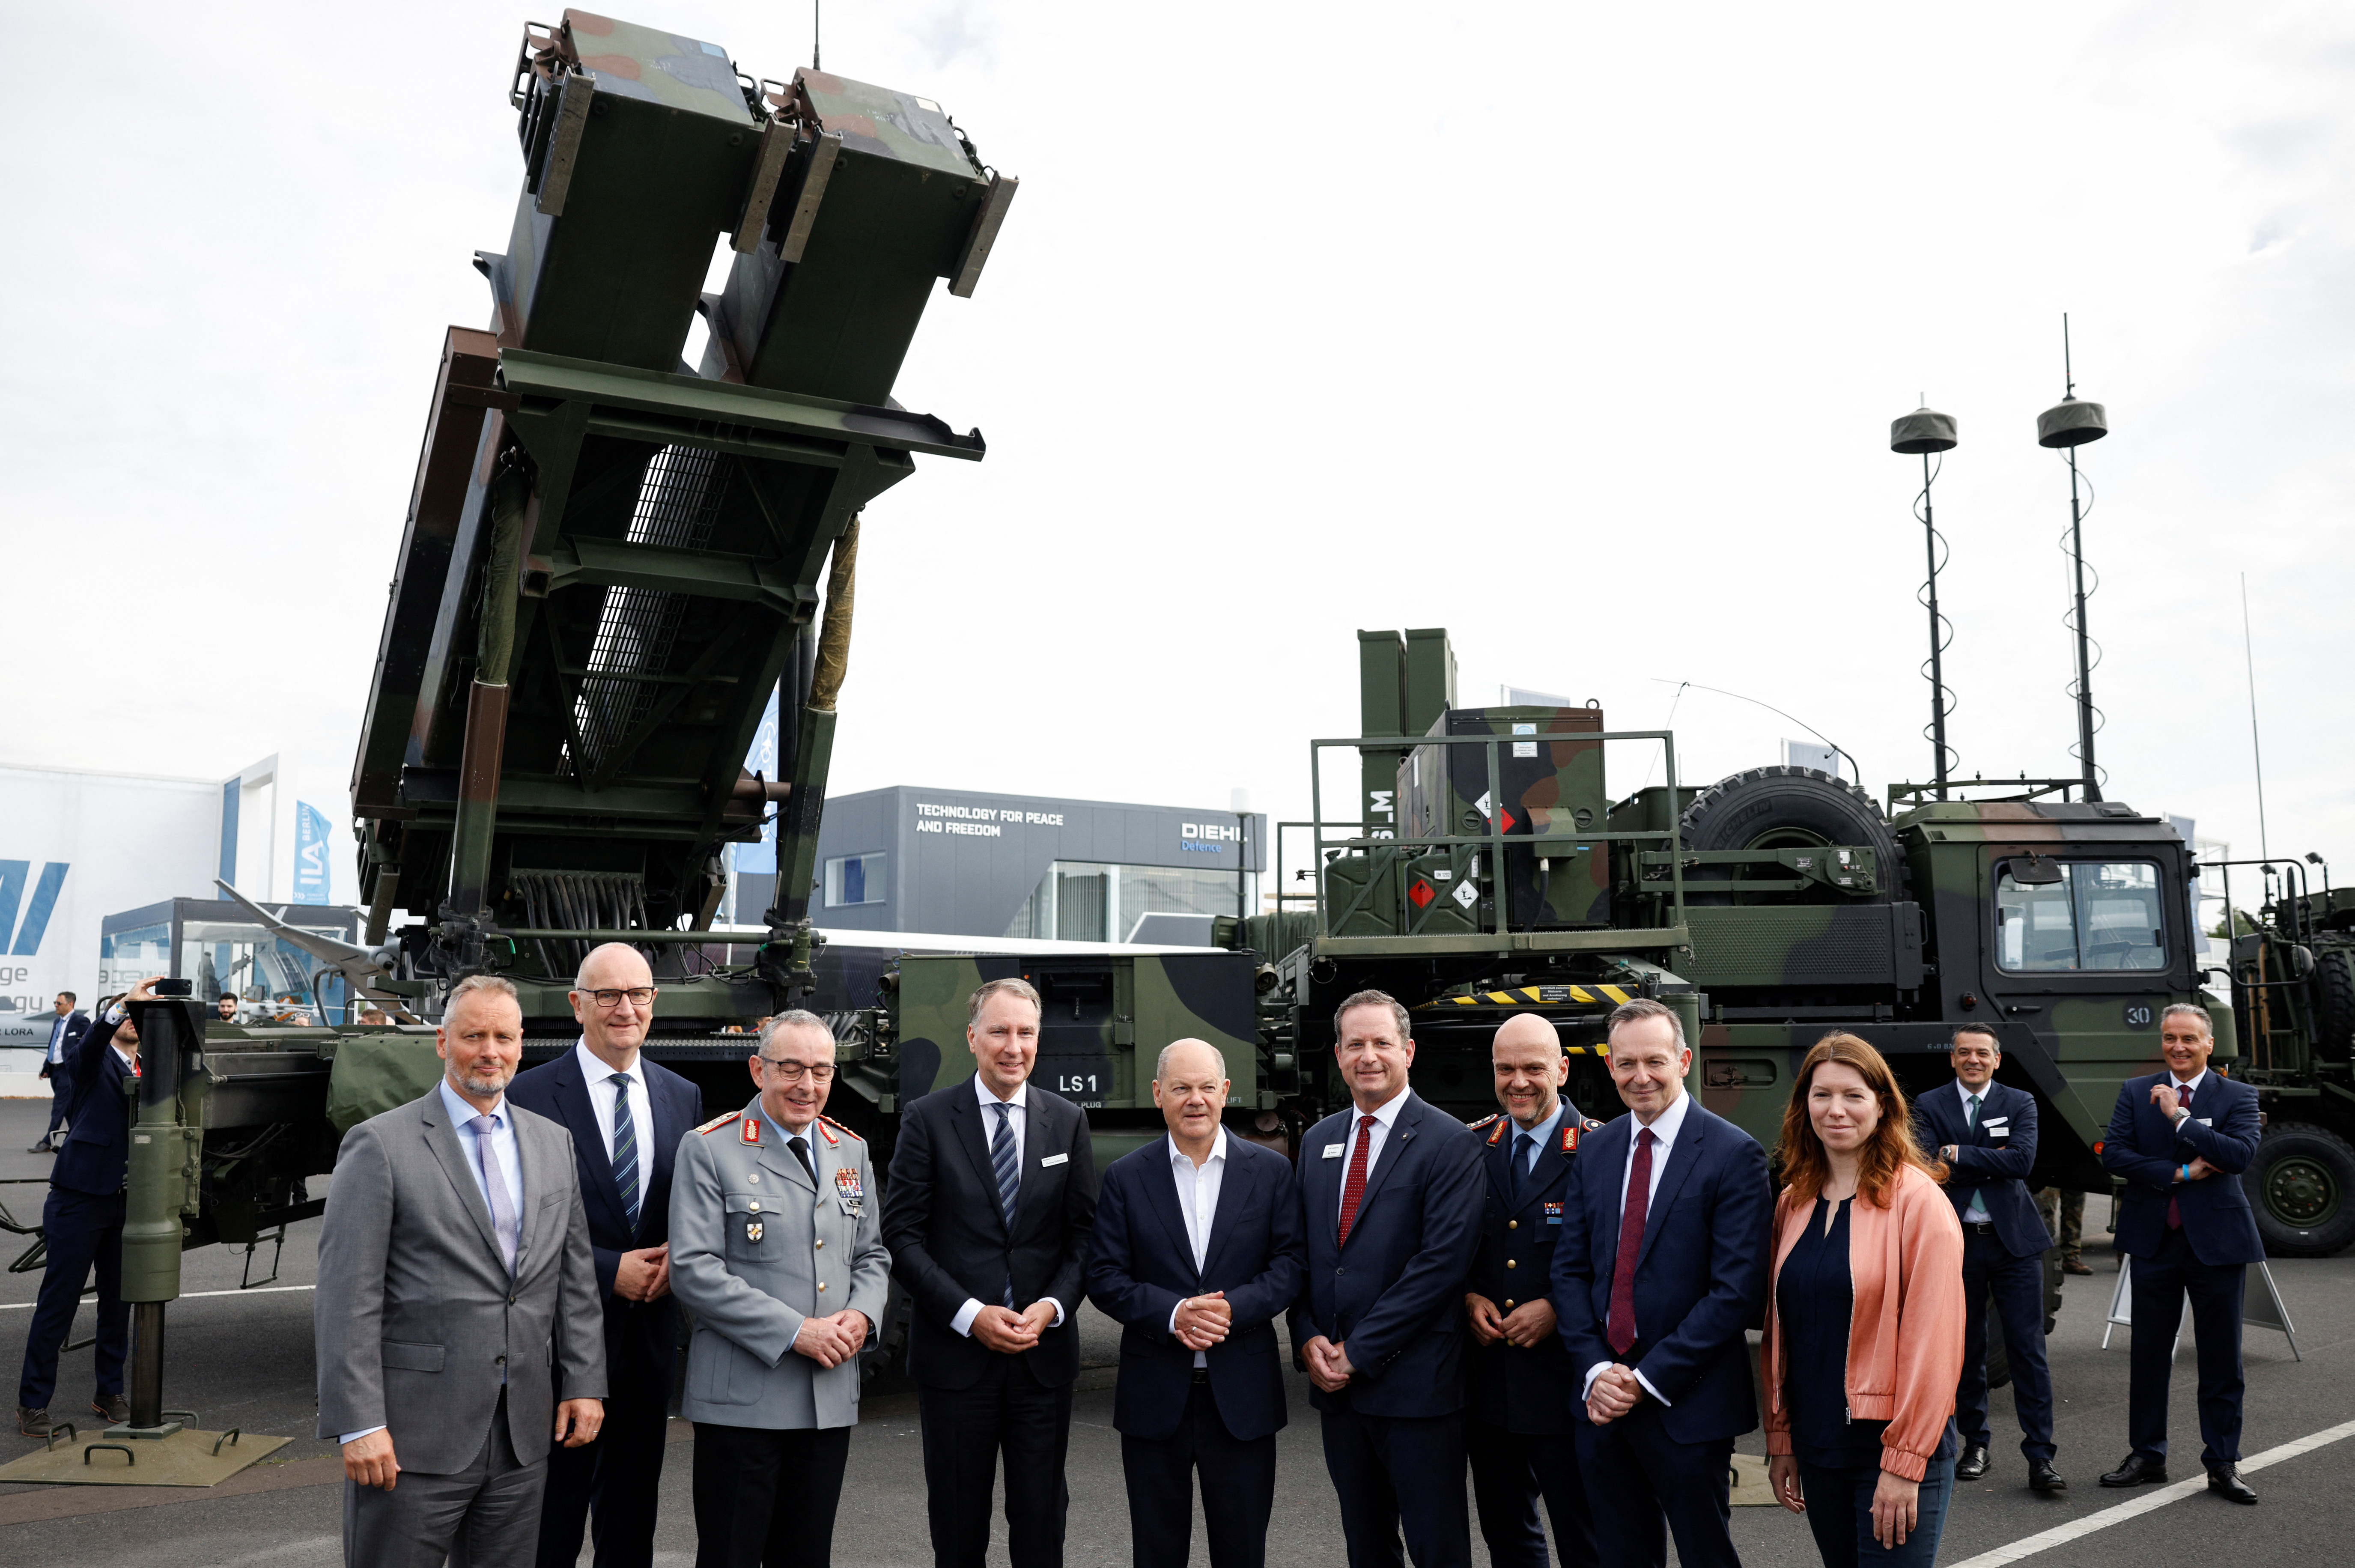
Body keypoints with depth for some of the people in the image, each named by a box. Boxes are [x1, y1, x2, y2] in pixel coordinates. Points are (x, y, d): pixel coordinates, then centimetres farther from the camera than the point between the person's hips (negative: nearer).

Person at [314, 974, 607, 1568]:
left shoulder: (553, 1143, 10)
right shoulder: (380, 1144, -6)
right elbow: (347, 1300, -10)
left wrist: (585, 1384, 5)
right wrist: (359, 1425, -14)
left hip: (524, 1434, 5)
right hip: (412, 1437, -4)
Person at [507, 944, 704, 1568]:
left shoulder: (683, 1096, 7)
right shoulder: (531, 1095, -8)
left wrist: (677, 1259, -8)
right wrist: (610, 1270, -15)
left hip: (651, 1332, 5)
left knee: (634, 1515, 16)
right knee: (553, 1514, 4)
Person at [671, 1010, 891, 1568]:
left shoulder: (851, 1151, 13)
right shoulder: (709, 1150, -6)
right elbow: (694, 1271, -12)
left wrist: (862, 1315, -4)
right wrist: (794, 1332, -16)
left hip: (831, 1398, 5)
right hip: (742, 1400, -5)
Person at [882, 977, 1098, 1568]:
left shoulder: (1067, 1122, 5)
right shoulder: (927, 1120, -3)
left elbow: (1083, 1233, 5)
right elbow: (901, 1234, -6)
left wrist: (1053, 1306, -11)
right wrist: (970, 1314, -14)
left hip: (1044, 1353, 2)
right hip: (955, 1354, -2)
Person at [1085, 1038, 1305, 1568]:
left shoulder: (1271, 1171, 2)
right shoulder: (1125, 1177, 1)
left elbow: (1291, 1262, -3)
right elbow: (1105, 1276, -3)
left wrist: (1232, 1308, -18)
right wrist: (1173, 1313, -18)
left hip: (1243, 1392, 0)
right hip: (1155, 1396, 0)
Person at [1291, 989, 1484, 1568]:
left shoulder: (1450, 1144, -9)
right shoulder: (1318, 1141, 11)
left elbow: (1442, 1262, -17)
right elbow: (1299, 1252, 13)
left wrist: (1358, 1352, -15)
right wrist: (1309, 1338, -3)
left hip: (1416, 1384, -6)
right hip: (1336, 1384, 6)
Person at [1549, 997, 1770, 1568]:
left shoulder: (1735, 1155, -10)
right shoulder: (1593, 1150, 7)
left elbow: (1737, 1289, -15)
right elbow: (1569, 1269, 7)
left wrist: (1648, 1378, -16)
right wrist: (1595, 1370, -7)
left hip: (1688, 1404, -5)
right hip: (1602, 1400, 5)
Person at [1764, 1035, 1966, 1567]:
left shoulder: (1919, 1203, -11)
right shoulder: (1793, 1205, 6)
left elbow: (1930, 1342, -13)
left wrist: (1905, 1464, -15)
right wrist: (1780, 1439, 8)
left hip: (1896, 1448, -5)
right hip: (1818, 1448, 5)